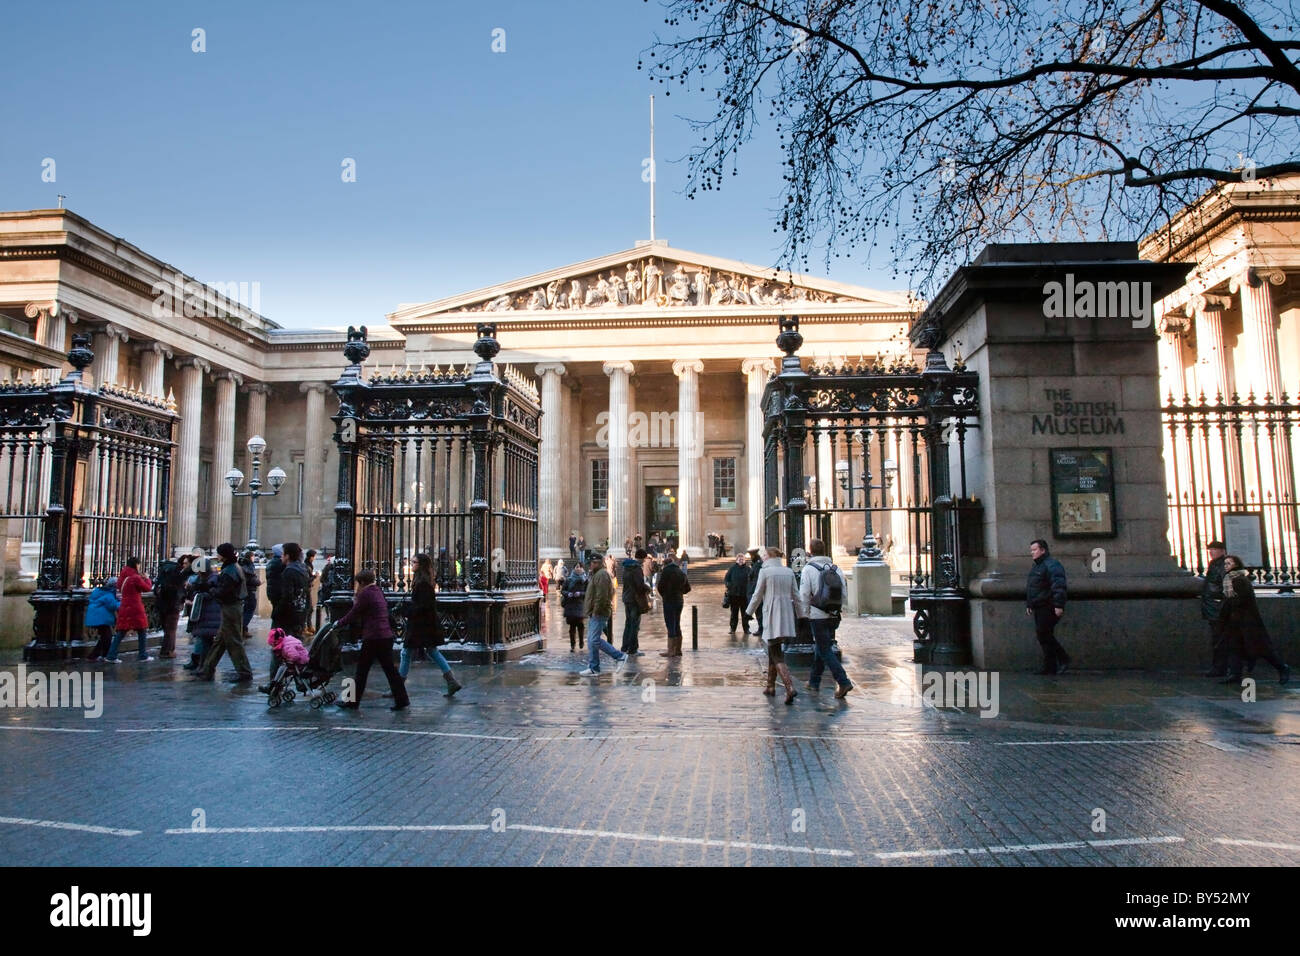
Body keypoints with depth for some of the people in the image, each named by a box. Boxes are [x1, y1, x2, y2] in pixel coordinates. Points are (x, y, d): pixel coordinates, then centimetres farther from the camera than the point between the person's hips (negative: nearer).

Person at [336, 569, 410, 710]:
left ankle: (353, 702, 14)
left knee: (362, 670, 4)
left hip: (373, 638, -8)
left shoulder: (365, 594, -10)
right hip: (386, 636, 8)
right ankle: (402, 700, 8)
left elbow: (354, 614, -5)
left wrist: (339, 623, 9)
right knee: (389, 669, 9)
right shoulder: (378, 592, 16)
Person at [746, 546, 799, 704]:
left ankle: (790, 688, -22)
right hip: (786, 615, 6)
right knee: (772, 650, 19)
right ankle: (770, 686, 25)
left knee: (777, 655, -6)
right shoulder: (789, 572, 8)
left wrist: (748, 612, 11)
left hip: (771, 616, -6)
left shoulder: (765, 572, -7)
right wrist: (800, 615, 17)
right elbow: (796, 596, 9)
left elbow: (757, 595, -3)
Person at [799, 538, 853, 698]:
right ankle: (814, 681, 29)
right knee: (821, 647, 19)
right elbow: (844, 593, 7)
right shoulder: (836, 569, 6)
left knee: (825, 651, -2)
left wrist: (807, 610, 5)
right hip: (834, 616, 6)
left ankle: (844, 682, -13)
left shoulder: (808, 569, -9)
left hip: (818, 617, -6)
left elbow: (804, 596, -11)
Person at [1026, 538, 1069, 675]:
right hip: (1039, 608, 10)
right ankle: (1051, 666, 14)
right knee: (1043, 635, 9)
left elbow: (1058, 587, -20)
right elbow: (1029, 588, 27)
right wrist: (1028, 604, 25)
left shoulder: (1051, 565, -12)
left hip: (1048, 608, -10)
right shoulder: (1035, 566, 20)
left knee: (1044, 634, -11)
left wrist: (1059, 605, -26)